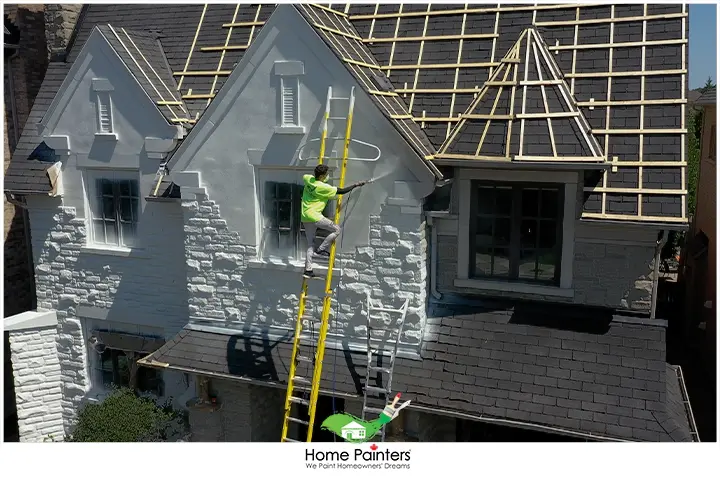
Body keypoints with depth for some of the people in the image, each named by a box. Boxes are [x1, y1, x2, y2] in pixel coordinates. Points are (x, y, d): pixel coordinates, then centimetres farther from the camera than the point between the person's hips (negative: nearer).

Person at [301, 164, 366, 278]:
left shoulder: (308, 179, 4)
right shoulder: (324, 187, -14)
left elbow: (305, 176, 32)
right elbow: (342, 191, -9)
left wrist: (315, 173, 36)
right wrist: (356, 185, 1)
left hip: (304, 217, 8)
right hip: (314, 216, -8)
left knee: (310, 244, 13)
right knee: (336, 229, 2)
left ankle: (308, 270, 13)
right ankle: (321, 250, 1)